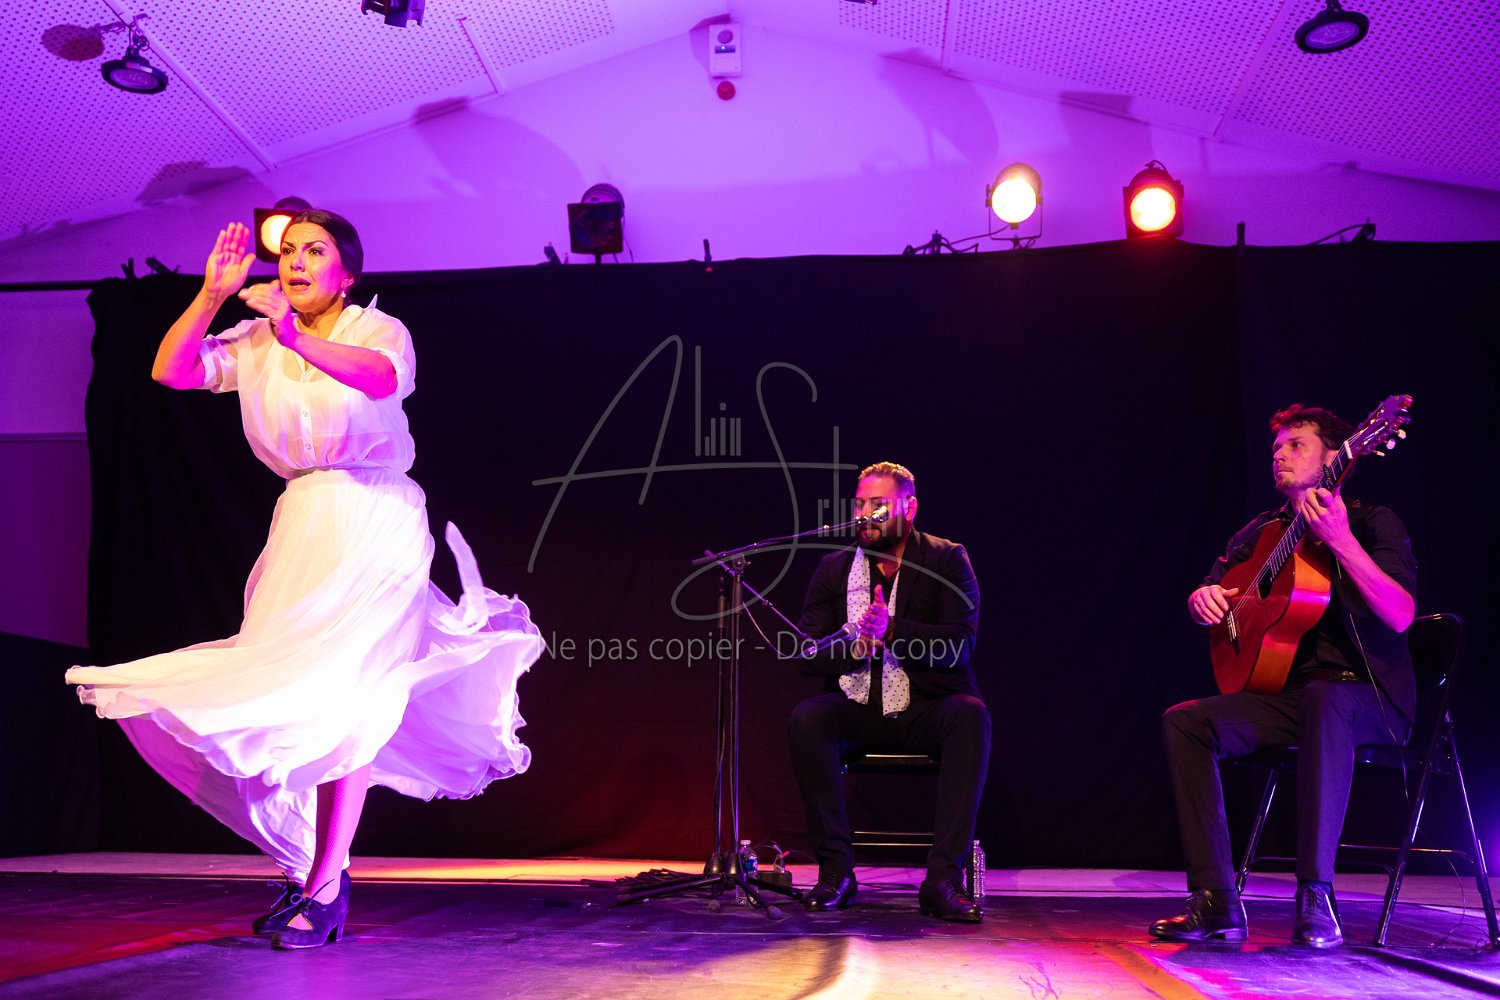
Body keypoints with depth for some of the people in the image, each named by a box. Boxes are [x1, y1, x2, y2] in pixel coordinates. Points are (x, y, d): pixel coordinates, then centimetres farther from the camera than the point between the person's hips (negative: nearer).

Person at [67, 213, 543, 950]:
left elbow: (383, 375, -26)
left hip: (375, 520, -5)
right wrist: (212, 293, -3)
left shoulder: (377, 330, -2)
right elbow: (170, 371, 3)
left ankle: (325, 887, -5)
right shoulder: (258, 344, 12)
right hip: (302, 523, 6)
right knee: (287, 693, 5)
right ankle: (310, 868, 20)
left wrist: (296, 337, -39)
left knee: (340, 693, -11)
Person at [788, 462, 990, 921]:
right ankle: (836, 870, -21)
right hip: (857, 711, 2)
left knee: (971, 714, -34)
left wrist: (893, 632, -26)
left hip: (926, 709, -2)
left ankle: (942, 877, -32)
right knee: (807, 717, -29)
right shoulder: (834, 568, 7)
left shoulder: (947, 560, 1)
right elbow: (808, 653, 0)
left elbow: (960, 644, -12)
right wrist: (858, 643, -20)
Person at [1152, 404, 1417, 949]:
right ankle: (1216, 903, -18)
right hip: (1287, 694, 6)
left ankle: (1316, 898, -37)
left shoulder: (1373, 523, -3)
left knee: (1324, 699, -40)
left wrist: (1340, 540, -31)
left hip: (1371, 698, -6)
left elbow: (1399, 616, -19)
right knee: (1184, 720, -15)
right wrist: (1202, 598, -9)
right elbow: (1209, 592, 16)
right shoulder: (1262, 532, 14)